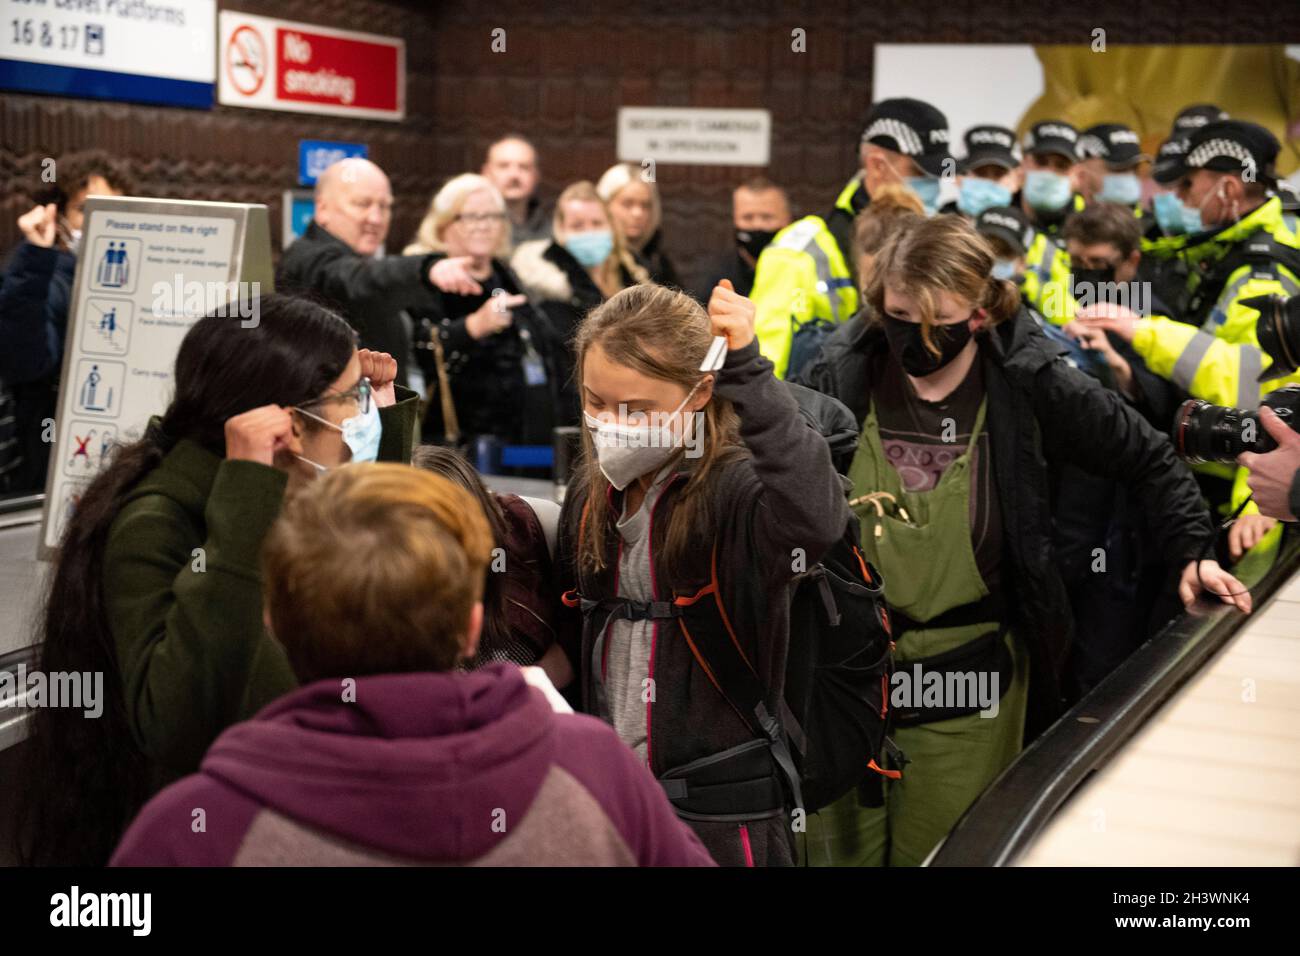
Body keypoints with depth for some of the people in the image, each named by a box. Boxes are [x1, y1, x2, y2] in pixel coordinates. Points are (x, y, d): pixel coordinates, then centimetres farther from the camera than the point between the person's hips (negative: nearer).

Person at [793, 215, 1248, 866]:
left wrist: (1190, 551, -2)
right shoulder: (839, 378, -5)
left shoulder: (1030, 385, -8)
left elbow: (1149, 460, 4)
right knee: (840, 849, 12)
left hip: (967, 689, -1)